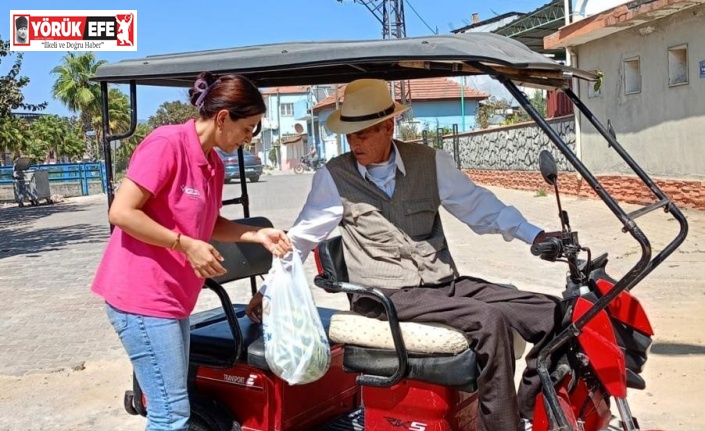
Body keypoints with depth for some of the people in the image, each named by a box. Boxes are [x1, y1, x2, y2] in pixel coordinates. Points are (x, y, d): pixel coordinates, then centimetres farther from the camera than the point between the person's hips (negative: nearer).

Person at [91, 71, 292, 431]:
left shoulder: (214, 164, 10)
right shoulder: (167, 143, -17)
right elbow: (121, 212, -20)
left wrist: (259, 235, 6)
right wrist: (187, 245, -18)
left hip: (172, 297, 9)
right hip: (142, 295, -9)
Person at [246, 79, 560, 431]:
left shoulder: (430, 162, 7)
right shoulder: (333, 177, 0)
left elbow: (478, 205, 11)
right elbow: (300, 238, 9)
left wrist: (535, 235, 1)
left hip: (445, 283, 5)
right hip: (386, 296, -4)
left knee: (550, 314, -8)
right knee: (489, 322, -29)